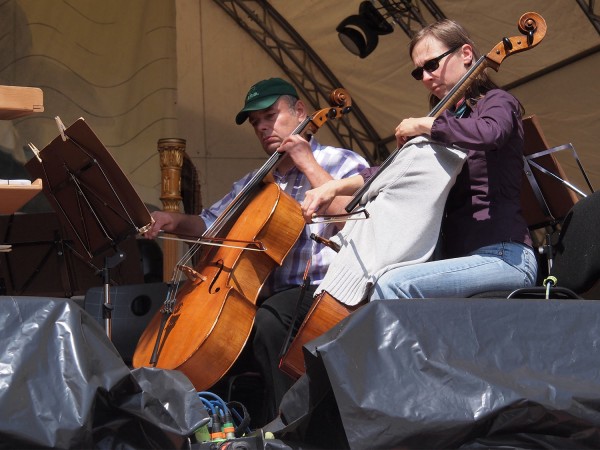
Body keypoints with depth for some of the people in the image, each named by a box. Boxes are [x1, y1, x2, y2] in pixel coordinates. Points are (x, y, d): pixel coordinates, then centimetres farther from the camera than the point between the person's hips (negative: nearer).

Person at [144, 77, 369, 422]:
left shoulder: (342, 163, 5)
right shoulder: (255, 183, 24)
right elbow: (210, 225, 19)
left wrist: (308, 164, -11)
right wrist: (174, 221, -2)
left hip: (322, 290, -6)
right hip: (270, 293, 6)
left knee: (268, 320, -34)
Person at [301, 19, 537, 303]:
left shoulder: (496, 102, 1)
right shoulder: (444, 126, 24)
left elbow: (488, 133, -24)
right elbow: (396, 171, 17)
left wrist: (423, 124, -11)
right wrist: (336, 187, 2)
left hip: (505, 257, -8)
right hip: (460, 258, 8)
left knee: (393, 283, -29)